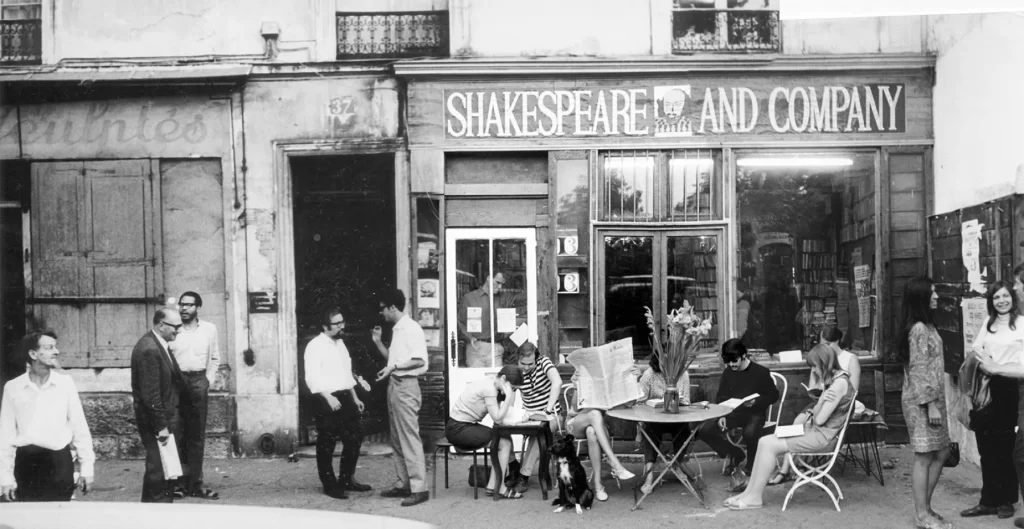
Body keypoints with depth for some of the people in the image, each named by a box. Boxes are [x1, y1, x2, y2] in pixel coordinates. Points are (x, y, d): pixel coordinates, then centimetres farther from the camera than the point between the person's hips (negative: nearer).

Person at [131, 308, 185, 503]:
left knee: (165, 469, 16)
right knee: (159, 470, -3)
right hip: (156, 421, -10)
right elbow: (150, 394, -23)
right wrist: (161, 426, -21)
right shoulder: (149, 349, -22)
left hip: (167, 417, 10)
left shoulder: (159, 345, 9)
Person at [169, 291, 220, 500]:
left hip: (199, 382, 2)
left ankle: (194, 484, 11)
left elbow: (214, 359, 15)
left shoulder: (209, 329, 7)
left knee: (197, 436, 6)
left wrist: (209, 380, 4)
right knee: (177, 435, -2)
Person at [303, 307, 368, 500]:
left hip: (344, 398, 8)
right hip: (326, 400, -8)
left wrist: (355, 398, 20)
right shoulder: (315, 346, -11)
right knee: (327, 444, 1)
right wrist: (329, 398, -27)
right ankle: (330, 484, 14)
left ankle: (346, 479, 25)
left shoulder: (340, 343, 15)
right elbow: (312, 378, -18)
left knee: (354, 438, 10)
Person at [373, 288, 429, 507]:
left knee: (410, 438, -10)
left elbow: (419, 360, -20)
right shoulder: (397, 330, 16)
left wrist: (394, 367, -21)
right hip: (394, 385, 10)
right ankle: (404, 484, 19)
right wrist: (378, 342, 15)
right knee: (397, 439, 12)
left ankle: (419, 488, -9)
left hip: (406, 386, -10)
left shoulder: (411, 328, -12)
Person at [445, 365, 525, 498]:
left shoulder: (490, 384, 9)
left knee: (505, 439, 6)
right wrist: (508, 396, -19)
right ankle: (500, 488, 1)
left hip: (465, 425, 9)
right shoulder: (489, 389, -20)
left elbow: (500, 414, 7)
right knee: (504, 443, -9)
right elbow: (497, 419, -20)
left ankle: (492, 486, 7)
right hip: (458, 429, -9)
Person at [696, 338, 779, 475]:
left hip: (754, 413, -5)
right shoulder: (727, 373, 6)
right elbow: (720, 397, 11)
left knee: (749, 432, -40)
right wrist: (722, 416, -7)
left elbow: (773, 395, -2)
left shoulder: (761, 372, -8)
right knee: (704, 431, -17)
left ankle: (751, 464, -5)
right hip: (732, 413, 5)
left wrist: (756, 402, -20)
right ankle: (735, 454, 8)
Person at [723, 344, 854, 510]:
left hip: (822, 436, -10)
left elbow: (819, 419, -17)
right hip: (812, 430, 10)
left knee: (768, 445, -15)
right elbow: (817, 416, 12)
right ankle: (750, 491, -5)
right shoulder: (832, 380, 15)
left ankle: (755, 497, -8)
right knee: (764, 441, -2)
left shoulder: (839, 383, -16)